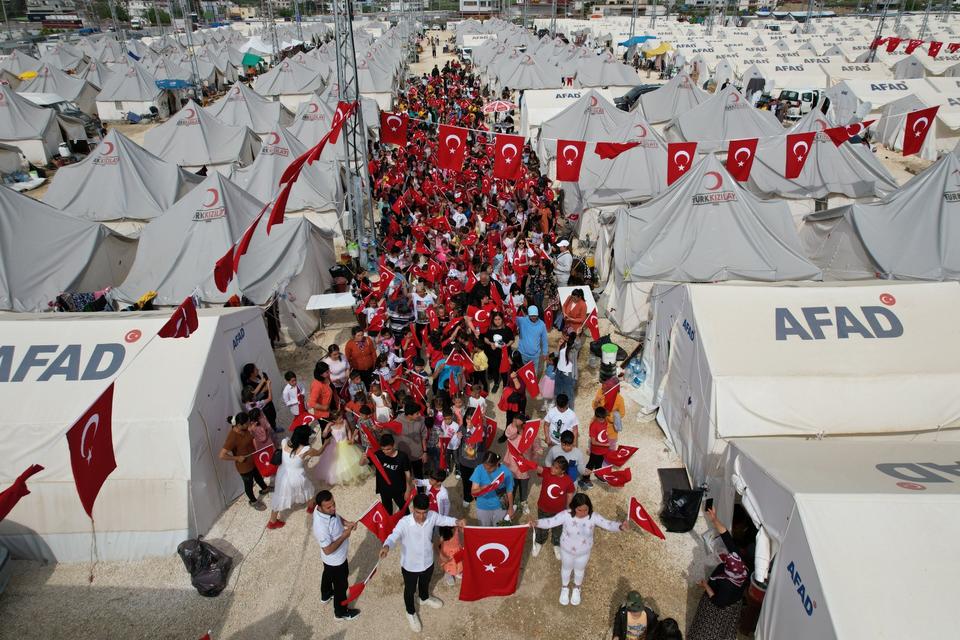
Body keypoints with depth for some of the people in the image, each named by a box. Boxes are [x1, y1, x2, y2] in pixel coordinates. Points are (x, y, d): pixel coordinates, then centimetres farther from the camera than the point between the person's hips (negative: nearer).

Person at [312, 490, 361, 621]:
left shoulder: (326, 510, -19)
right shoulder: (321, 526, -43)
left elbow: (336, 517, 4)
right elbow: (328, 550, -34)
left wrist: (346, 522, -13)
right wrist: (344, 536, -30)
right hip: (336, 559, -8)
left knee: (328, 574, 35)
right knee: (341, 585, 18)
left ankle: (326, 595, 63)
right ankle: (341, 612, 43)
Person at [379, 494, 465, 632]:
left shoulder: (432, 516, -21)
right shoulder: (404, 522, -34)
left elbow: (443, 520, 0)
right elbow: (394, 536, -44)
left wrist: (456, 522, -15)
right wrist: (386, 546, -65)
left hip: (428, 561, 4)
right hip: (410, 565, -4)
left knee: (425, 583, 34)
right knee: (410, 590, 24)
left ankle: (424, 598, 67)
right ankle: (411, 612, 53)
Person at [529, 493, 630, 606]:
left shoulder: (593, 517, -27)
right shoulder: (566, 515, -31)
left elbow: (608, 524, -28)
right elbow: (550, 522, -33)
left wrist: (620, 526, -48)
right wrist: (536, 523, -52)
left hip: (584, 552, 1)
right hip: (567, 550, -1)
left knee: (579, 570, 28)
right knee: (566, 568, 26)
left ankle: (576, 589, 59)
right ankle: (564, 588, 57)